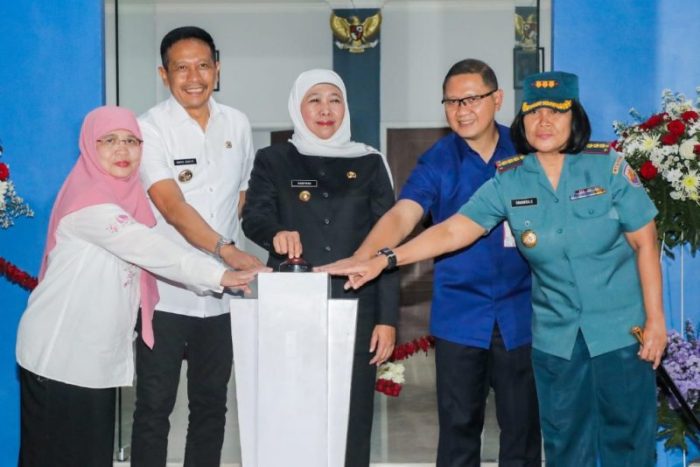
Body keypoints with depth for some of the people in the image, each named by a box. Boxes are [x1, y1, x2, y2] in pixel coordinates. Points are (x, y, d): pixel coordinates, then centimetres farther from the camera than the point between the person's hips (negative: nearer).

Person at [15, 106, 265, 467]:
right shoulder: (88, 201, -19)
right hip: (61, 355, -8)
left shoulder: (127, 196, 9)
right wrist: (220, 275, -28)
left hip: (95, 354, 8)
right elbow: (149, 249, -26)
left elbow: (143, 253, 7)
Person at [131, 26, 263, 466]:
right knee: (154, 406, 2)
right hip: (165, 291, -4)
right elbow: (172, 208, -19)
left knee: (211, 404, 13)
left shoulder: (237, 124, 7)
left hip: (222, 291, 4)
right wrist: (227, 252, -31)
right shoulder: (150, 128, -8)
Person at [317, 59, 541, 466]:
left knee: (522, 424, 10)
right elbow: (401, 215, -19)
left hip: (520, 313, 1)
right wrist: (362, 258, -33)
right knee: (458, 425, 8)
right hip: (460, 315, -1)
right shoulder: (438, 162, -3)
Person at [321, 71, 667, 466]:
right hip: (556, 336, 2)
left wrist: (655, 318, -6)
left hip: (621, 329, -2)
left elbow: (645, 243, -3)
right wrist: (383, 260, -20)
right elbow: (452, 230, -10)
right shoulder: (509, 182, -3)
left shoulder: (609, 166, -7)